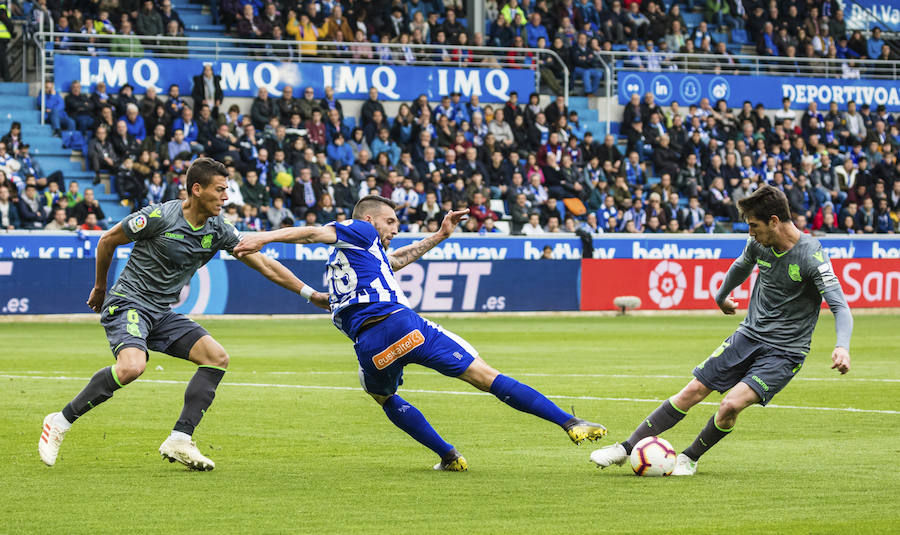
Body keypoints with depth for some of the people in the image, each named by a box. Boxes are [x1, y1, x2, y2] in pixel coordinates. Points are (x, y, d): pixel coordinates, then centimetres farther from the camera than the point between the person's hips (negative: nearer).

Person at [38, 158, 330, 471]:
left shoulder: (218, 230, 3)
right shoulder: (160, 216, -16)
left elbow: (264, 264, 9)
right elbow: (108, 241, -2)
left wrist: (310, 294, 4)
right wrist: (100, 288, 10)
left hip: (162, 314, 7)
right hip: (127, 303, -7)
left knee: (217, 357, -8)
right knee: (132, 366, -33)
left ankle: (179, 441, -8)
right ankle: (61, 422, -19)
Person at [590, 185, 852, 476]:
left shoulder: (810, 256, -22)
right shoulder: (759, 243, -2)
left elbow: (840, 306, -27)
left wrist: (842, 346, -44)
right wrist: (721, 296, 39)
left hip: (784, 352, -6)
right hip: (748, 335, 6)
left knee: (731, 405, -23)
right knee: (692, 392, 0)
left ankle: (690, 458, 3)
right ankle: (627, 448, 8)